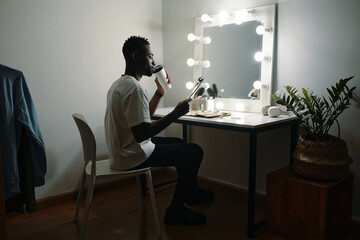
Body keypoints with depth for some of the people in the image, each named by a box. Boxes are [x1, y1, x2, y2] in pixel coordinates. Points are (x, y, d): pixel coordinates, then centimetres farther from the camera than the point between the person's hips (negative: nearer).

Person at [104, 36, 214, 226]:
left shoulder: (119, 84, 11)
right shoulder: (134, 87, -23)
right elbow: (141, 133, -29)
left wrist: (160, 91, 12)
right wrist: (175, 114, -22)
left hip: (121, 152, 11)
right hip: (132, 157, -11)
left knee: (179, 144, 23)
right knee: (193, 151, -6)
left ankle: (191, 191, 38)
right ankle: (175, 209, 6)